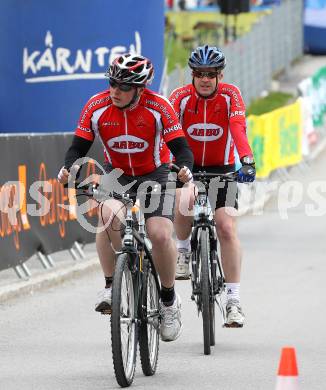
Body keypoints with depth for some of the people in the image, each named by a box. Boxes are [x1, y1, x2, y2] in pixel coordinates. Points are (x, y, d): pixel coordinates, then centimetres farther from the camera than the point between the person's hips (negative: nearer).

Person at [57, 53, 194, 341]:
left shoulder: (158, 107, -20)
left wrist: (186, 168, -42)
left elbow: (180, 146, -20)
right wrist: (69, 167, -32)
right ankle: (111, 286, -19)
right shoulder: (96, 107, -15)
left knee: (160, 234, -20)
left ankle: (169, 301, 3)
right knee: (109, 214, -32)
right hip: (116, 175, 1)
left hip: (154, 174, -1)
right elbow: (79, 147, -11)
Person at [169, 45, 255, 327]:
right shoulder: (181, 97, -15)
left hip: (222, 169, 0)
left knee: (226, 228, -14)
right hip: (188, 166, 0)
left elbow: (238, 128, -31)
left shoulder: (230, 95, -15)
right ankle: (184, 250, 0)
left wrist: (247, 161, -47)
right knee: (183, 202, -31)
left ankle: (234, 300, -11)